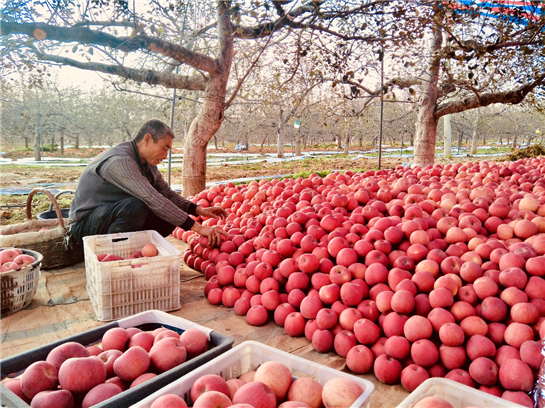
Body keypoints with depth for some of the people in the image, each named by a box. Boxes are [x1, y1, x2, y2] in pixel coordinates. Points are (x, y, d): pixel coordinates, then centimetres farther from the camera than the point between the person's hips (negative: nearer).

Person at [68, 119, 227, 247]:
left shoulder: (147, 162, 4)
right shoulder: (120, 161, -27)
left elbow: (166, 193, 13)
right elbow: (154, 200, -36)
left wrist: (198, 210, -4)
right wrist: (197, 227, -37)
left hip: (114, 216, 9)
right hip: (85, 224, -9)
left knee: (170, 216, -6)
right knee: (136, 206, -36)